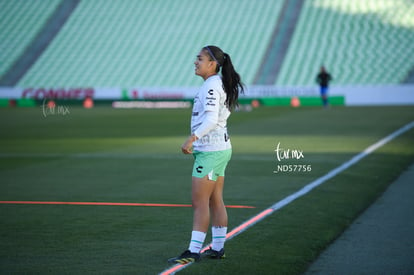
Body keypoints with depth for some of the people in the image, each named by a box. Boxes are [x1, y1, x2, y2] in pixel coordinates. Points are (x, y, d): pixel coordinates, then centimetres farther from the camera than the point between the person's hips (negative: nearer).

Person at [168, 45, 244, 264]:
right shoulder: (220, 84, 13)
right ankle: (218, 248, 17)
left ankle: (193, 252, -7)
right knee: (216, 201, 12)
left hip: (210, 151, -10)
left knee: (199, 202, -8)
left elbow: (211, 119, -28)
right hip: (219, 149, 10)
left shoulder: (211, 86, -17)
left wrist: (192, 138, -34)